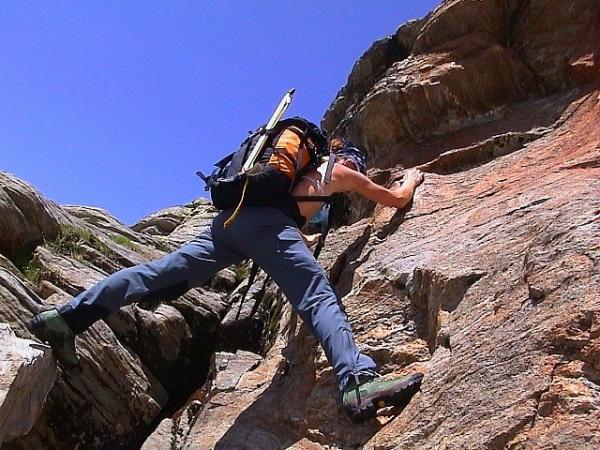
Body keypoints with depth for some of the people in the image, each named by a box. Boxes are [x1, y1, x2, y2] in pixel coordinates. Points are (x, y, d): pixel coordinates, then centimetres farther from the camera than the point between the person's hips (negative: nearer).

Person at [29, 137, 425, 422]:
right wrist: (412, 178, 55)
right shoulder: (345, 172, 24)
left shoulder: (310, 166, 41)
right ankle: (360, 383, -39)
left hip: (232, 217, 7)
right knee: (321, 299, -18)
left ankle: (66, 318, -2)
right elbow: (398, 200, 35)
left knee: (161, 275, 1)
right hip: (266, 222, -7)